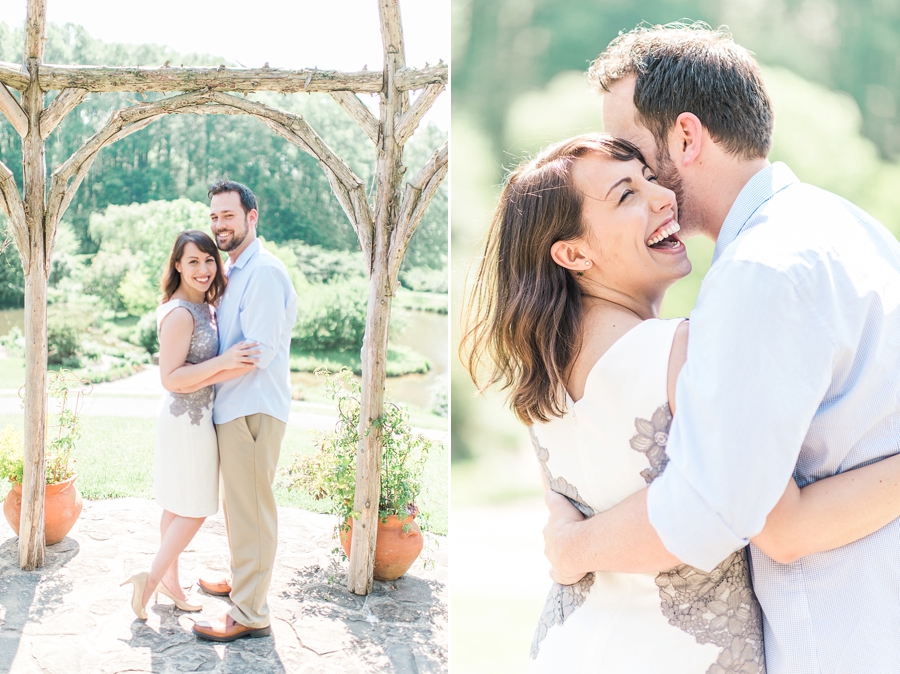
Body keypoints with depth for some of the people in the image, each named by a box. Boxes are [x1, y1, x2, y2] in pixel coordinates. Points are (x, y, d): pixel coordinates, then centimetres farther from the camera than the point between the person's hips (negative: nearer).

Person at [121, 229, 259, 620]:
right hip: (187, 418, -9)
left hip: (194, 417, 9)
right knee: (195, 508, -1)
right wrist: (222, 363, -27)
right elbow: (170, 379, -22)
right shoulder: (180, 313, -19)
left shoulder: (205, 308, 11)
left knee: (177, 506, 17)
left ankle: (169, 580, 27)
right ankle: (153, 577, 9)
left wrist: (235, 364, 2)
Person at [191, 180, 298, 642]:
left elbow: (259, 351, -22)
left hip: (254, 409, -10)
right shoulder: (232, 272, 16)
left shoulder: (263, 273, -17)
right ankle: (242, 580, 38)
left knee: (250, 509, -3)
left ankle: (250, 614, 6)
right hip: (234, 407, 10)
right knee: (237, 504, 22)